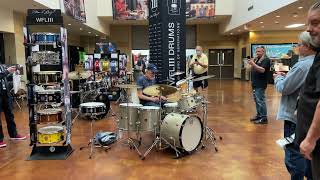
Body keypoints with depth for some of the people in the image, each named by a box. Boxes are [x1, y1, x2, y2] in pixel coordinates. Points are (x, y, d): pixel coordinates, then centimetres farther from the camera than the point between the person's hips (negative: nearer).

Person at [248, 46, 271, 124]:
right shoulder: (256, 59, 16)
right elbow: (252, 70, 17)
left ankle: (264, 118, -2)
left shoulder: (266, 59, -9)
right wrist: (251, 64, -2)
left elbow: (262, 70, -22)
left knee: (260, 101, -8)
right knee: (256, 100, 14)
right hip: (255, 83, 9)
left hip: (260, 84, -9)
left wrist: (253, 64, -27)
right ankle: (259, 115, 24)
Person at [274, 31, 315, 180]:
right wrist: (286, 76, 7)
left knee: (294, 153, 2)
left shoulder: (303, 65, -23)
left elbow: (283, 88, -18)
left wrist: (278, 78, 1)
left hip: (295, 116, -9)